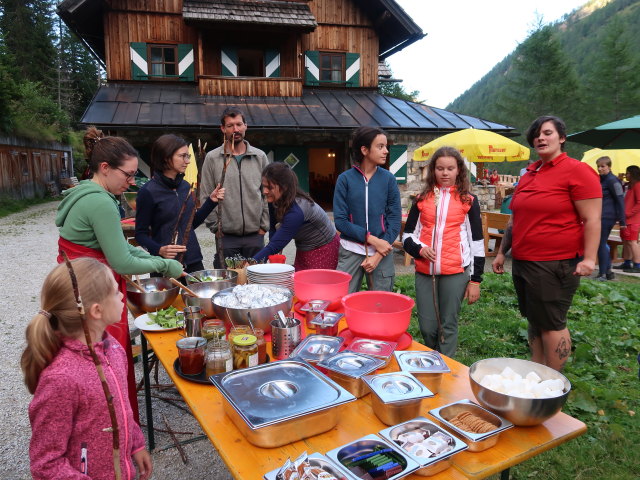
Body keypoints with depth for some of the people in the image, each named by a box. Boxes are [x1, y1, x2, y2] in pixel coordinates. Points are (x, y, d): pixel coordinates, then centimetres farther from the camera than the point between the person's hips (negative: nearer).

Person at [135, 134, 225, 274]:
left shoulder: (185, 186, 7)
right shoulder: (148, 191, -11)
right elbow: (141, 234, -8)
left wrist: (211, 201, 6)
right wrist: (159, 250, -26)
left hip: (193, 261, 6)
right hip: (165, 264, -5)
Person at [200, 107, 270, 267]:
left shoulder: (260, 156, 7)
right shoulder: (212, 158, 3)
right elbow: (205, 197, 2)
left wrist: (264, 225, 2)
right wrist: (215, 226, -3)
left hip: (255, 236, 2)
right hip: (226, 237, -1)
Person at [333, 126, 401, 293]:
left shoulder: (388, 179, 0)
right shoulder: (345, 179, -3)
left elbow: (395, 220, -1)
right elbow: (340, 220, -7)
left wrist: (378, 255, -9)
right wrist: (371, 239, -16)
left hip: (382, 251, 1)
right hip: (351, 251, -1)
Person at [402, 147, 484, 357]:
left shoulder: (468, 200, 4)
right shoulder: (422, 199, 9)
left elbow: (477, 242, 4)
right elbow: (407, 235, 12)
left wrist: (475, 280, 1)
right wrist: (419, 249, -10)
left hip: (455, 272, -2)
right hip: (424, 271, 2)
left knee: (448, 326, 4)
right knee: (427, 327, 8)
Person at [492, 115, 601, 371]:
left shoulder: (577, 171, -8)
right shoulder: (529, 174, 14)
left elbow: (592, 219, -12)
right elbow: (516, 218, 20)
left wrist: (588, 258, -20)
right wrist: (502, 251, 19)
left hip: (556, 264, -7)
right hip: (523, 262, 8)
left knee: (551, 324, 1)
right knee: (534, 321, 16)